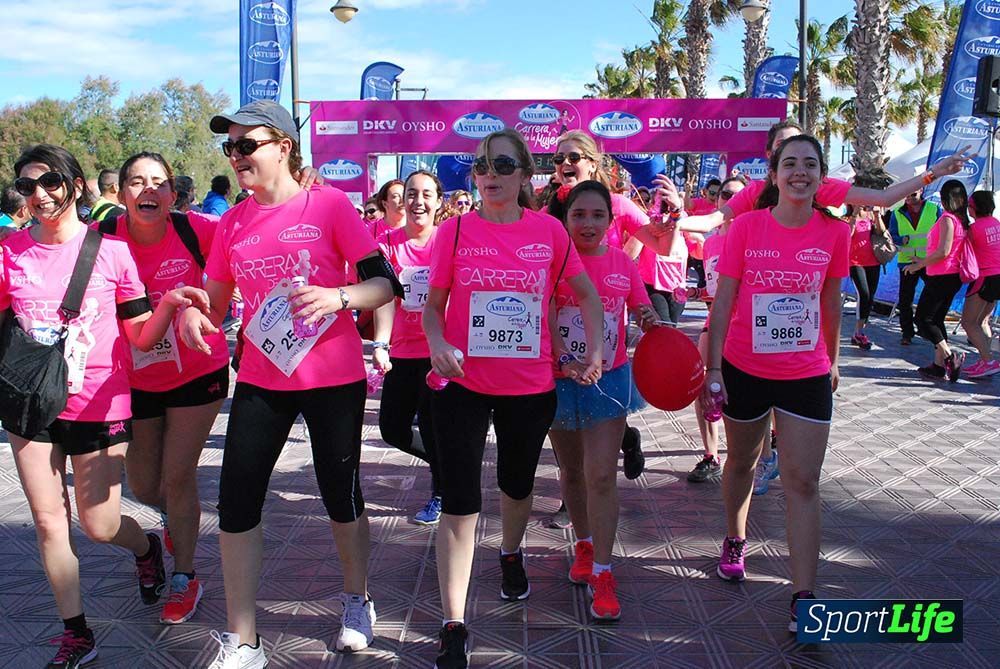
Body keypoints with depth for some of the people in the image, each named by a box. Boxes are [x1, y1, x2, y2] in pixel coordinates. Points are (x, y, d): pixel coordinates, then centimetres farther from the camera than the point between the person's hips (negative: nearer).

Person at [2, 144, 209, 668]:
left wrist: (169, 303, -23)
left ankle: (146, 549, 41)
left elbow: (142, 337, -5)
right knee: (48, 521, 6)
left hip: (98, 405, -2)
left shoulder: (111, 249, -6)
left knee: (100, 526, 4)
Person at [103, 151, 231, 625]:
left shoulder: (193, 229, -18)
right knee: (143, 487, 14)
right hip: (136, 378, 3)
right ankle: (175, 515, 52)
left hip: (198, 370, -3)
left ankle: (185, 578, 21)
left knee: (178, 478, -1)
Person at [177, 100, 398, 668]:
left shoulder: (330, 205, -7)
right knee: (237, 504, 2)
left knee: (341, 498, 8)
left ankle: (358, 600, 37)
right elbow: (215, 300, 11)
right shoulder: (233, 222, 6)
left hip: (333, 378, -4)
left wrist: (337, 296, -29)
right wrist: (193, 313, -12)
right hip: (261, 381, 4)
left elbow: (384, 283, -10)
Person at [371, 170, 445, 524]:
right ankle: (445, 464, 35)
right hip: (403, 350, 3)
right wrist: (380, 343, -23)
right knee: (393, 429, 8)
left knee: (432, 424, 0)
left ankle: (440, 494, 23)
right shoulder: (389, 242, 0)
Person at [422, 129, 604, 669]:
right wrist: (437, 343, -17)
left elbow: (586, 293, 9)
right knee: (459, 502, -4)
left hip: (531, 386, 2)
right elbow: (433, 304, 2)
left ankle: (511, 555, 54)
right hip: (463, 385, -2)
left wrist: (596, 350, -2)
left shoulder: (549, 230, -3)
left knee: (517, 484, 22)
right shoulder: (455, 230, -4)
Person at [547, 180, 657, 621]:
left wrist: (650, 319, -12)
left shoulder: (623, 263, -2)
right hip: (559, 380, 0)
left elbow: (643, 311, 11)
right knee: (571, 471, 16)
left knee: (602, 475, -7)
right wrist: (556, 354, -22)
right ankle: (584, 544, 39)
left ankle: (602, 573, 1)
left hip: (608, 378, 0)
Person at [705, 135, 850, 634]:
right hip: (745, 369, 0)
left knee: (803, 483, -1)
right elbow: (724, 299, -6)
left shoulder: (835, 233, -4)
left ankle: (803, 597, 5)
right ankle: (735, 540, 46)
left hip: (808, 375, 1)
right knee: (741, 461, 19)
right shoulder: (747, 226, -8)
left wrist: (833, 362, 17)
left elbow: (831, 302, 9)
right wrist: (713, 367, -9)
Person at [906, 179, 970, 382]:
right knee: (936, 319, 13)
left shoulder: (947, 219, -15)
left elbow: (944, 251, -22)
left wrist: (919, 265, -12)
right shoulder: (962, 220, 11)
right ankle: (939, 365, 13)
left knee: (923, 318, -2)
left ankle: (950, 355, -10)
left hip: (941, 277, -9)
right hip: (953, 276, 9)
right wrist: (925, 261, 20)